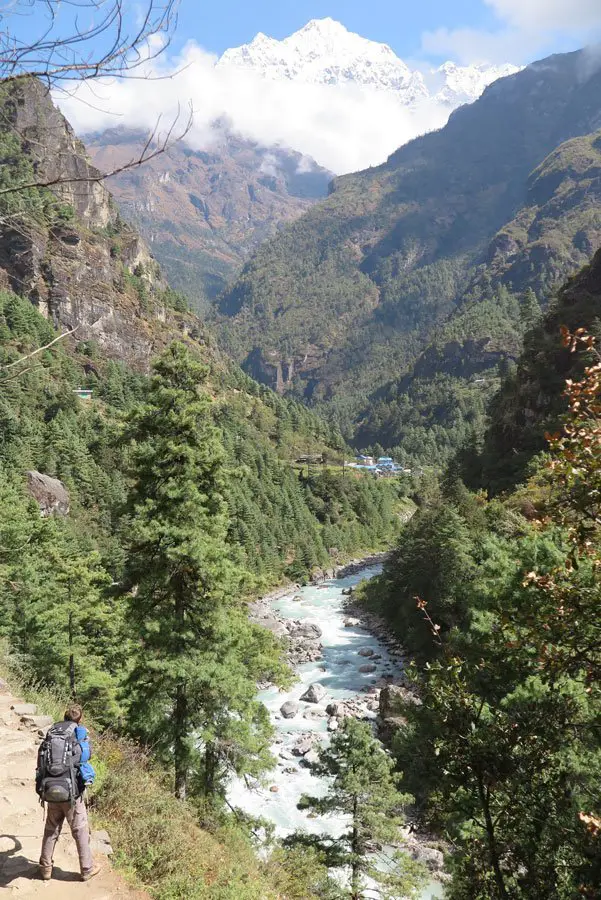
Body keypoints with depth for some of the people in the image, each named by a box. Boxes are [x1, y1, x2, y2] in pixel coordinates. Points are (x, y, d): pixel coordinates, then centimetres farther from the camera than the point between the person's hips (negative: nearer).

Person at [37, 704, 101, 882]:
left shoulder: (51, 733, 6)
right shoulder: (80, 732, -4)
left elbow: (41, 761, 10)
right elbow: (87, 755, 9)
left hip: (50, 791, 4)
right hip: (72, 791, -3)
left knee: (51, 830, 21)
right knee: (81, 831, 11)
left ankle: (46, 868, 29)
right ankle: (87, 869, 20)